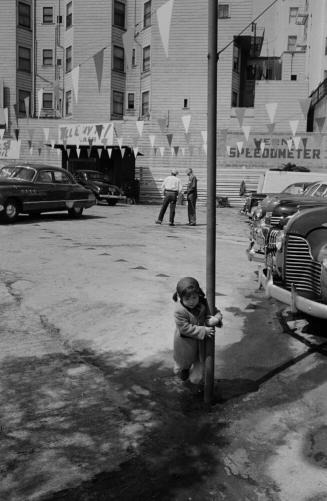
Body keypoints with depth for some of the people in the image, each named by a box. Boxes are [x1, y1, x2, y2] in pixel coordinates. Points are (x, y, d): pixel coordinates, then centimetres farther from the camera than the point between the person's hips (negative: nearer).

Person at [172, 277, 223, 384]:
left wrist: (216, 319, -29)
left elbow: (217, 312, -4)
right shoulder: (179, 311, -30)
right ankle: (183, 371, 60)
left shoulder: (204, 304, -15)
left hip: (201, 343, 3)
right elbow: (185, 328, -30)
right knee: (183, 363, 26)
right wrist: (204, 331, -32)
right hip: (185, 345, -2)